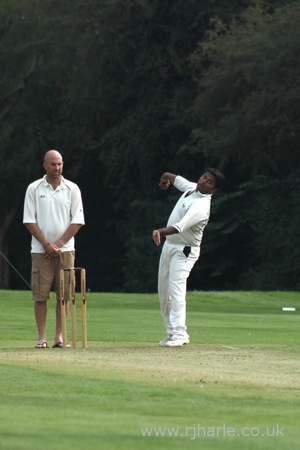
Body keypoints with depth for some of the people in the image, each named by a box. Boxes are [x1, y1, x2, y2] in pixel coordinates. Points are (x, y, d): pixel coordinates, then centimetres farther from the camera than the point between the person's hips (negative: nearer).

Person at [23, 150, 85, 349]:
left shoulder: (72, 189, 4)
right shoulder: (34, 189, 2)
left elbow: (77, 221, 1)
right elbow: (29, 220, -1)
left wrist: (59, 244, -8)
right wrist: (47, 244, -9)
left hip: (65, 249, 1)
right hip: (40, 250, -1)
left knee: (64, 293, -1)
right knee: (40, 294, -4)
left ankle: (60, 336, 4)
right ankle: (42, 337, -1)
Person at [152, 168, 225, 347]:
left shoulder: (201, 206, -25)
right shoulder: (191, 188, 1)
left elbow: (180, 226, -41)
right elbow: (176, 179, 23)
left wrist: (161, 232, -56)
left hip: (183, 251, -9)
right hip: (169, 245, 9)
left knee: (176, 289, -22)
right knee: (163, 291, 9)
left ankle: (178, 334, -28)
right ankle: (172, 332, 14)